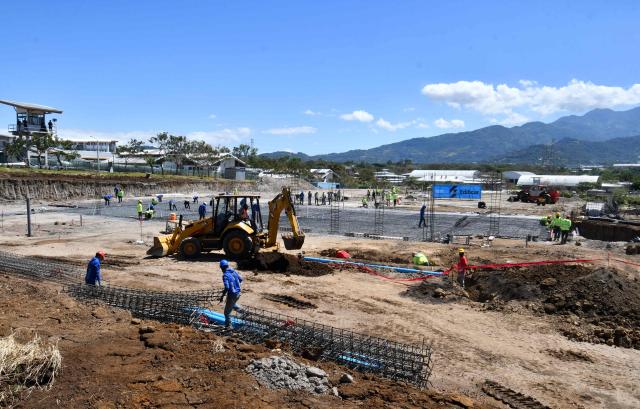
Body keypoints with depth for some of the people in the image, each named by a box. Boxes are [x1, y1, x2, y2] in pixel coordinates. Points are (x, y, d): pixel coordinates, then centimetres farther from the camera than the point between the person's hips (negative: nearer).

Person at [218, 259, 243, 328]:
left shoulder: (225, 275, -19)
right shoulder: (234, 271, 2)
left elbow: (227, 287, -27)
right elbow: (241, 279, 14)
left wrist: (222, 296, -17)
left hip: (232, 294, -7)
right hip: (238, 293, 7)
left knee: (227, 311, 10)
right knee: (232, 304, 36)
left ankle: (228, 326, 18)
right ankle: (240, 309, 19)